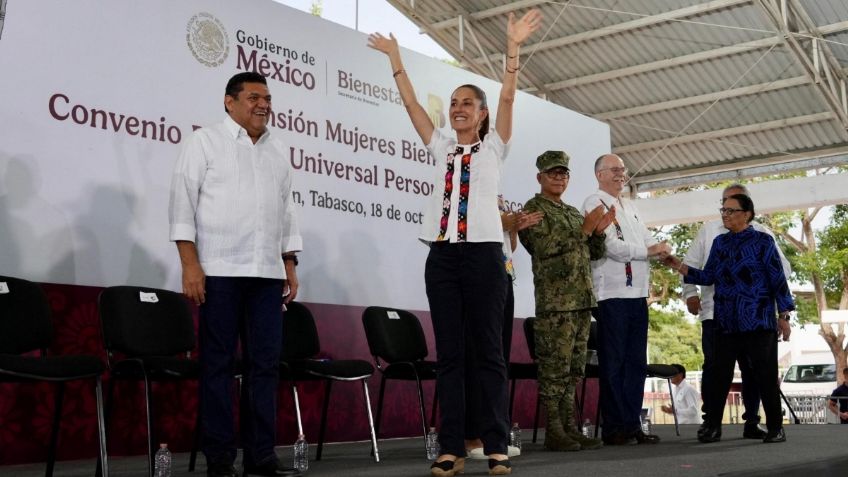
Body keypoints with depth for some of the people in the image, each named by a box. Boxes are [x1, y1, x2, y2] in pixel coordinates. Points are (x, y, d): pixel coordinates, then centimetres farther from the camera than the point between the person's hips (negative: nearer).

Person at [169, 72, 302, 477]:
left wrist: (290, 266, 12)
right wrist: (190, 264, -12)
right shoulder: (205, 141, 3)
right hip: (219, 270, -4)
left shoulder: (277, 151, 18)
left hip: (267, 273, 5)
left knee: (264, 364, 3)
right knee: (218, 363, -1)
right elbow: (184, 202, -4)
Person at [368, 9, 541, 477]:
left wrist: (513, 48, -11)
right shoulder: (441, 147, 17)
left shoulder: (493, 147, 9)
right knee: (448, 352, 1)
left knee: (488, 350, -2)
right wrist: (395, 57, 13)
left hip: (483, 252, -3)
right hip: (442, 254, 3)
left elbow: (507, 97, -3)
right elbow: (410, 103, 14)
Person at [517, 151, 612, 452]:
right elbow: (546, 249, -13)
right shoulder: (534, 209, -1)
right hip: (555, 301, -8)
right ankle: (553, 432, -3)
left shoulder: (574, 213, 22)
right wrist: (585, 229, -12)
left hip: (582, 301, 8)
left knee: (574, 370, 8)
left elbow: (594, 254, 22)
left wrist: (599, 231, 2)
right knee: (555, 369, -7)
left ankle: (570, 428, 13)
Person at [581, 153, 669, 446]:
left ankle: (632, 424, 14)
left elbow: (648, 240, 19)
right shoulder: (594, 204, -4)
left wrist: (661, 249, -4)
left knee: (636, 362, 8)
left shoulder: (630, 207, 21)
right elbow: (612, 246, -14)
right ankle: (614, 428, 0)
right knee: (613, 363, -4)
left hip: (637, 293, 8)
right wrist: (649, 250, -8)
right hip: (612, 293, -8)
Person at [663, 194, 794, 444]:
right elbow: (708, 276, 11)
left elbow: (778, 279, -2)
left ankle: (775, 427, 10)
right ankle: (712, 426, 8)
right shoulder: (720, 243, 14)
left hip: (758, 321, -4)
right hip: (726, 322, 4)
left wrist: (783, 315, -5)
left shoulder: (762, 241, 0)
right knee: (719, 375, 3)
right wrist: (680, 267, -1)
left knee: (766, 375, 0)